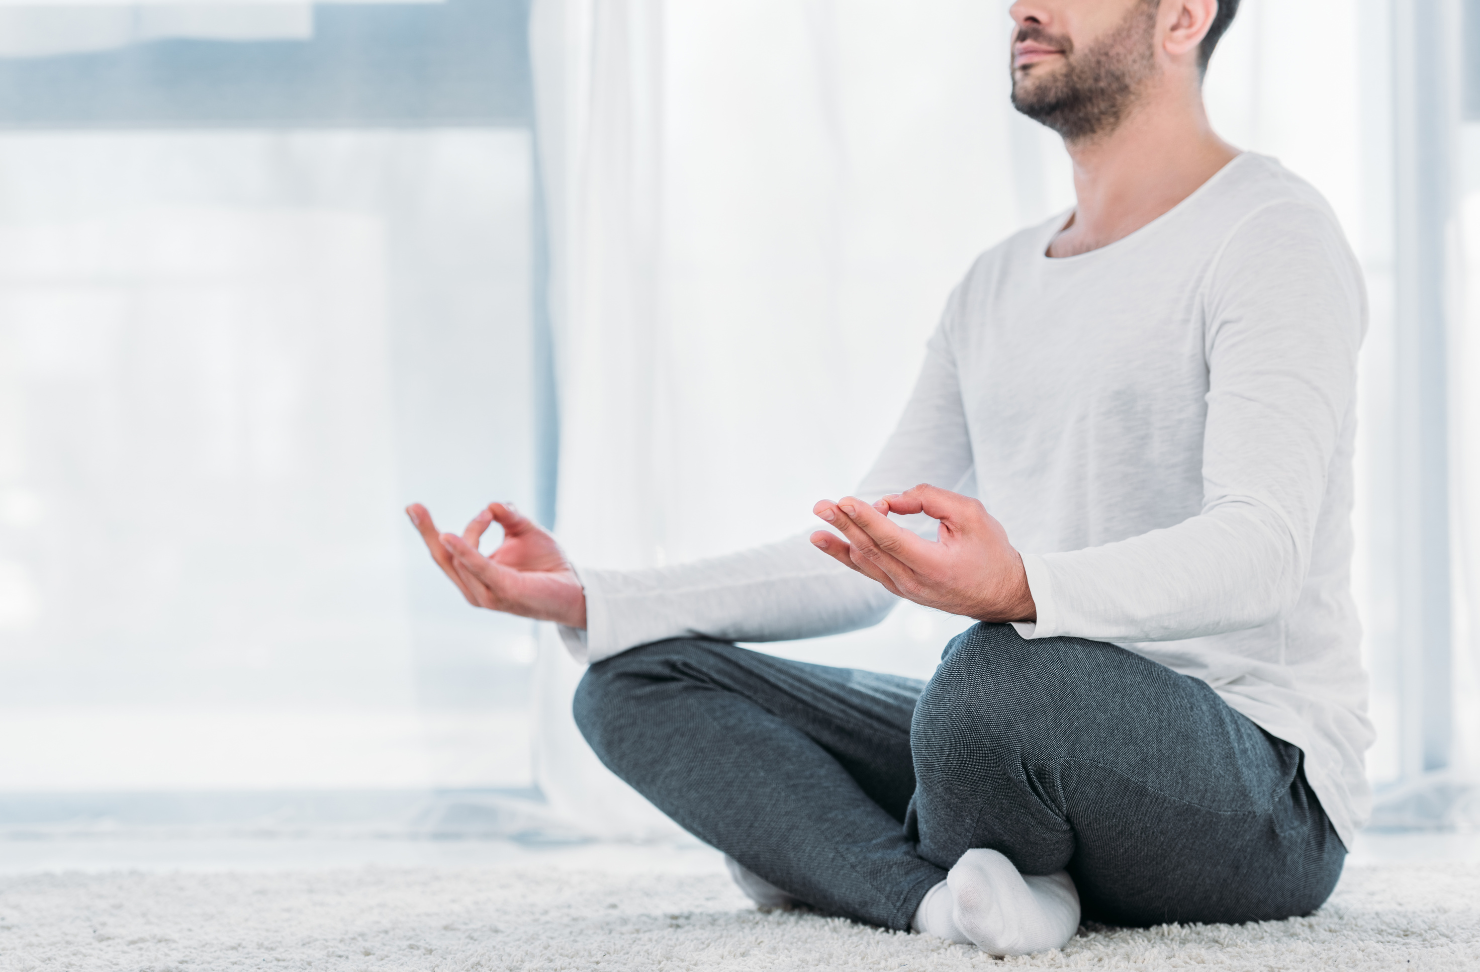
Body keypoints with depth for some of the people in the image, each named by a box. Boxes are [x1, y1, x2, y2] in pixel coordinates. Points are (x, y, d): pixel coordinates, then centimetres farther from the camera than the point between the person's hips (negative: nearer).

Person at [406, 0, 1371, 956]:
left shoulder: (1272, 235, -10)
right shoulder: (996, 288, 17)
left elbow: (1260, 552, -25)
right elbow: (861, 566, 16)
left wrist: (1023, 590, -45)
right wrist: (586, 599, 4)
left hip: (1262, 794, -8)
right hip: (1053, 742, 8)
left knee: (1010, 668, -40)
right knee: (637, 680, 2)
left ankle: (838, 853, -7)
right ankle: (948, 896, -20)